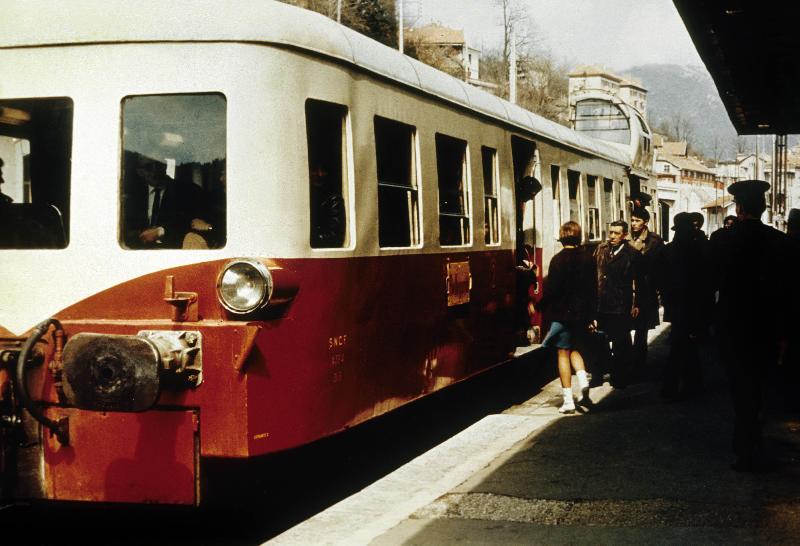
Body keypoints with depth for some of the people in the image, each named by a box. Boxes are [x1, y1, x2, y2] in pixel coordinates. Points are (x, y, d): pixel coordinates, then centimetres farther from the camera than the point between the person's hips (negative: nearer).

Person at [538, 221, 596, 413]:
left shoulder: (558, 260, -14)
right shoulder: (588, 258, 2)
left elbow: (551, 289, -14)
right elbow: (593, 287, 5)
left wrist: (542, 306, 2)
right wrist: (591, 314, 13)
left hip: (562, 312, -5)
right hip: (582, 312, 5)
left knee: (563, 353, 3)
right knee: (575, 349, 21)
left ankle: (568, 401, 2)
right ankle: (583, 381, -3)